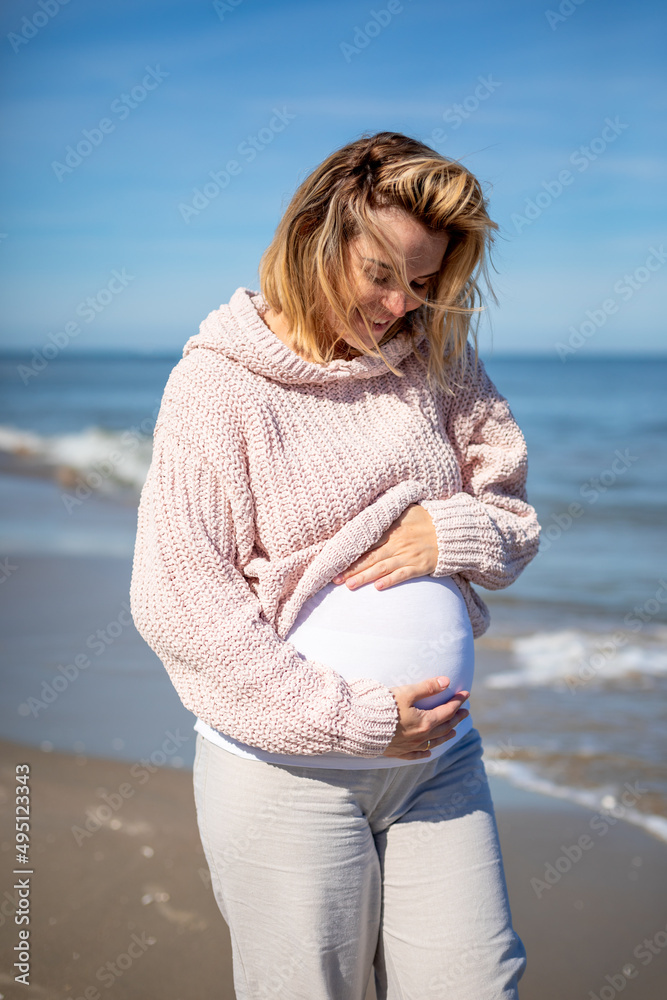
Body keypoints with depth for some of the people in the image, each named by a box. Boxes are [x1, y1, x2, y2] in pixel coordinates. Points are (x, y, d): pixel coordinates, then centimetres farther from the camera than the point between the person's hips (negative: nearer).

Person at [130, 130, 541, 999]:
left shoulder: (436, 359, 6)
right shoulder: (220, 382, -9)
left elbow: (516, 516, 13)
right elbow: (174, 601, -14)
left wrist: (453, 530, -12)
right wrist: (354, 720, -16)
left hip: (438, 753, 4)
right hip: (287, 771, -4)